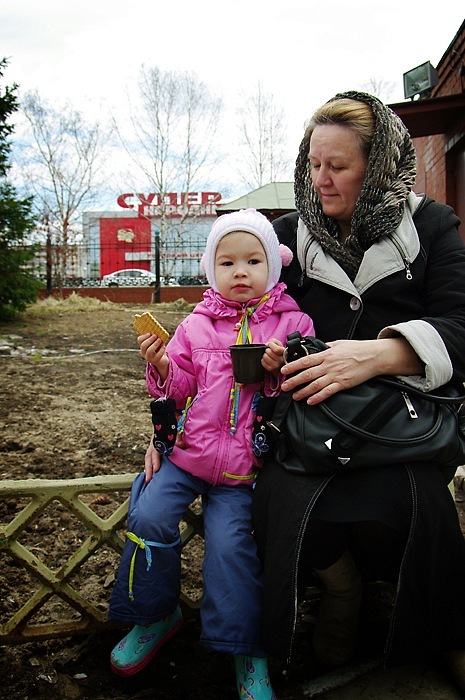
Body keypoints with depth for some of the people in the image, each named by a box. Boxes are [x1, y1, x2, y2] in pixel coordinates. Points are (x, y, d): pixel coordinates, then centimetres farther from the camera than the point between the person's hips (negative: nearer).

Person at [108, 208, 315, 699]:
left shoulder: (292, 322, 0)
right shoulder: (197, 325, 6)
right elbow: (180, 389, 7)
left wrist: (278, 371, -18)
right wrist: (162, 365, -13)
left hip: (244, 464, -3)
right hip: (188, 449, 3)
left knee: (230, 540, -15)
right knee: (149, 516, -10)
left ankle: (245, 650, 7)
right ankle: (155, 616, 16)